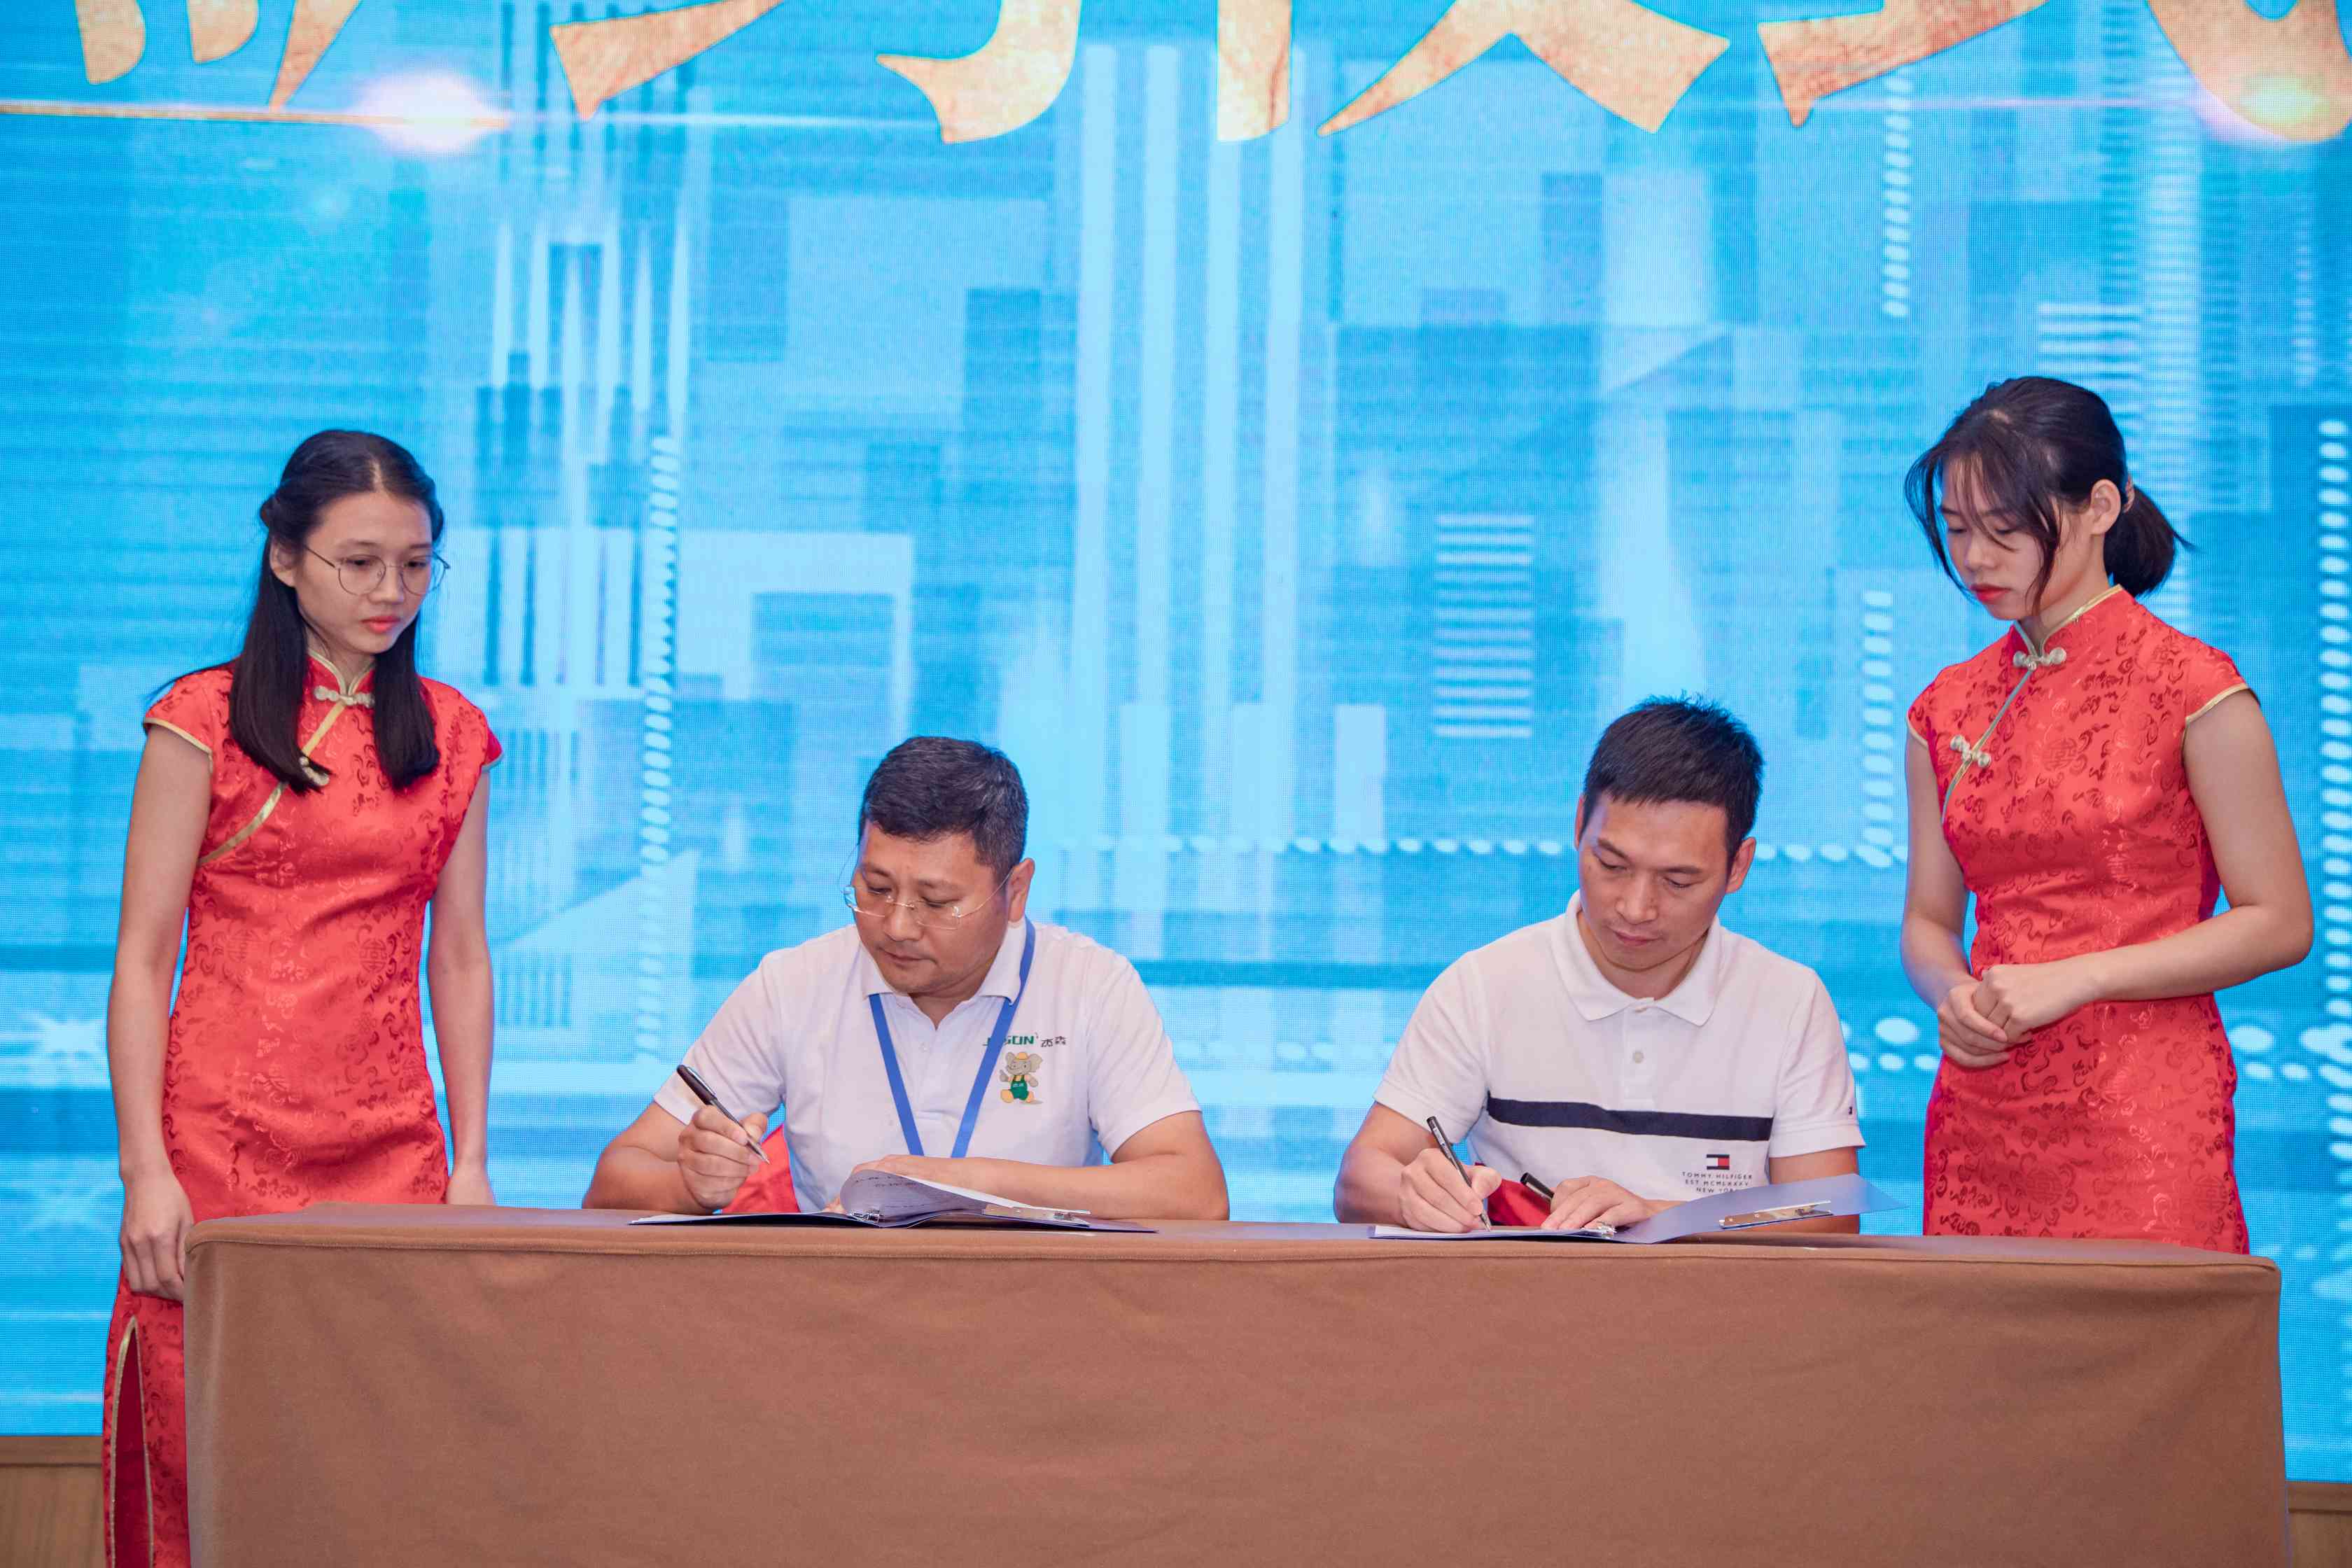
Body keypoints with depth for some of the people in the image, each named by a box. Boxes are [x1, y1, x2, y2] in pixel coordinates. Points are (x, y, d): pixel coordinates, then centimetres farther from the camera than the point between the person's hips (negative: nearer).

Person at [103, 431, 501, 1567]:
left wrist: (471, 1162, 6)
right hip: (221, 1138, -3)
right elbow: (142, 956, -2)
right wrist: (146, 1169, -10)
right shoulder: (207, 719, 1)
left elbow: (459, 955, 14)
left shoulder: (450, 735, 13)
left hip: (389, 1149, 3)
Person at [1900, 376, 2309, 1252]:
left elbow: (2280, 923, -6)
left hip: (2142, 1116, -4)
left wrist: (2071, 980, -12)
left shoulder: (2190, 689, -5)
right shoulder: (1948, 711, 11)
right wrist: (1952, 995, -6)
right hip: (1982, 1111, 5)